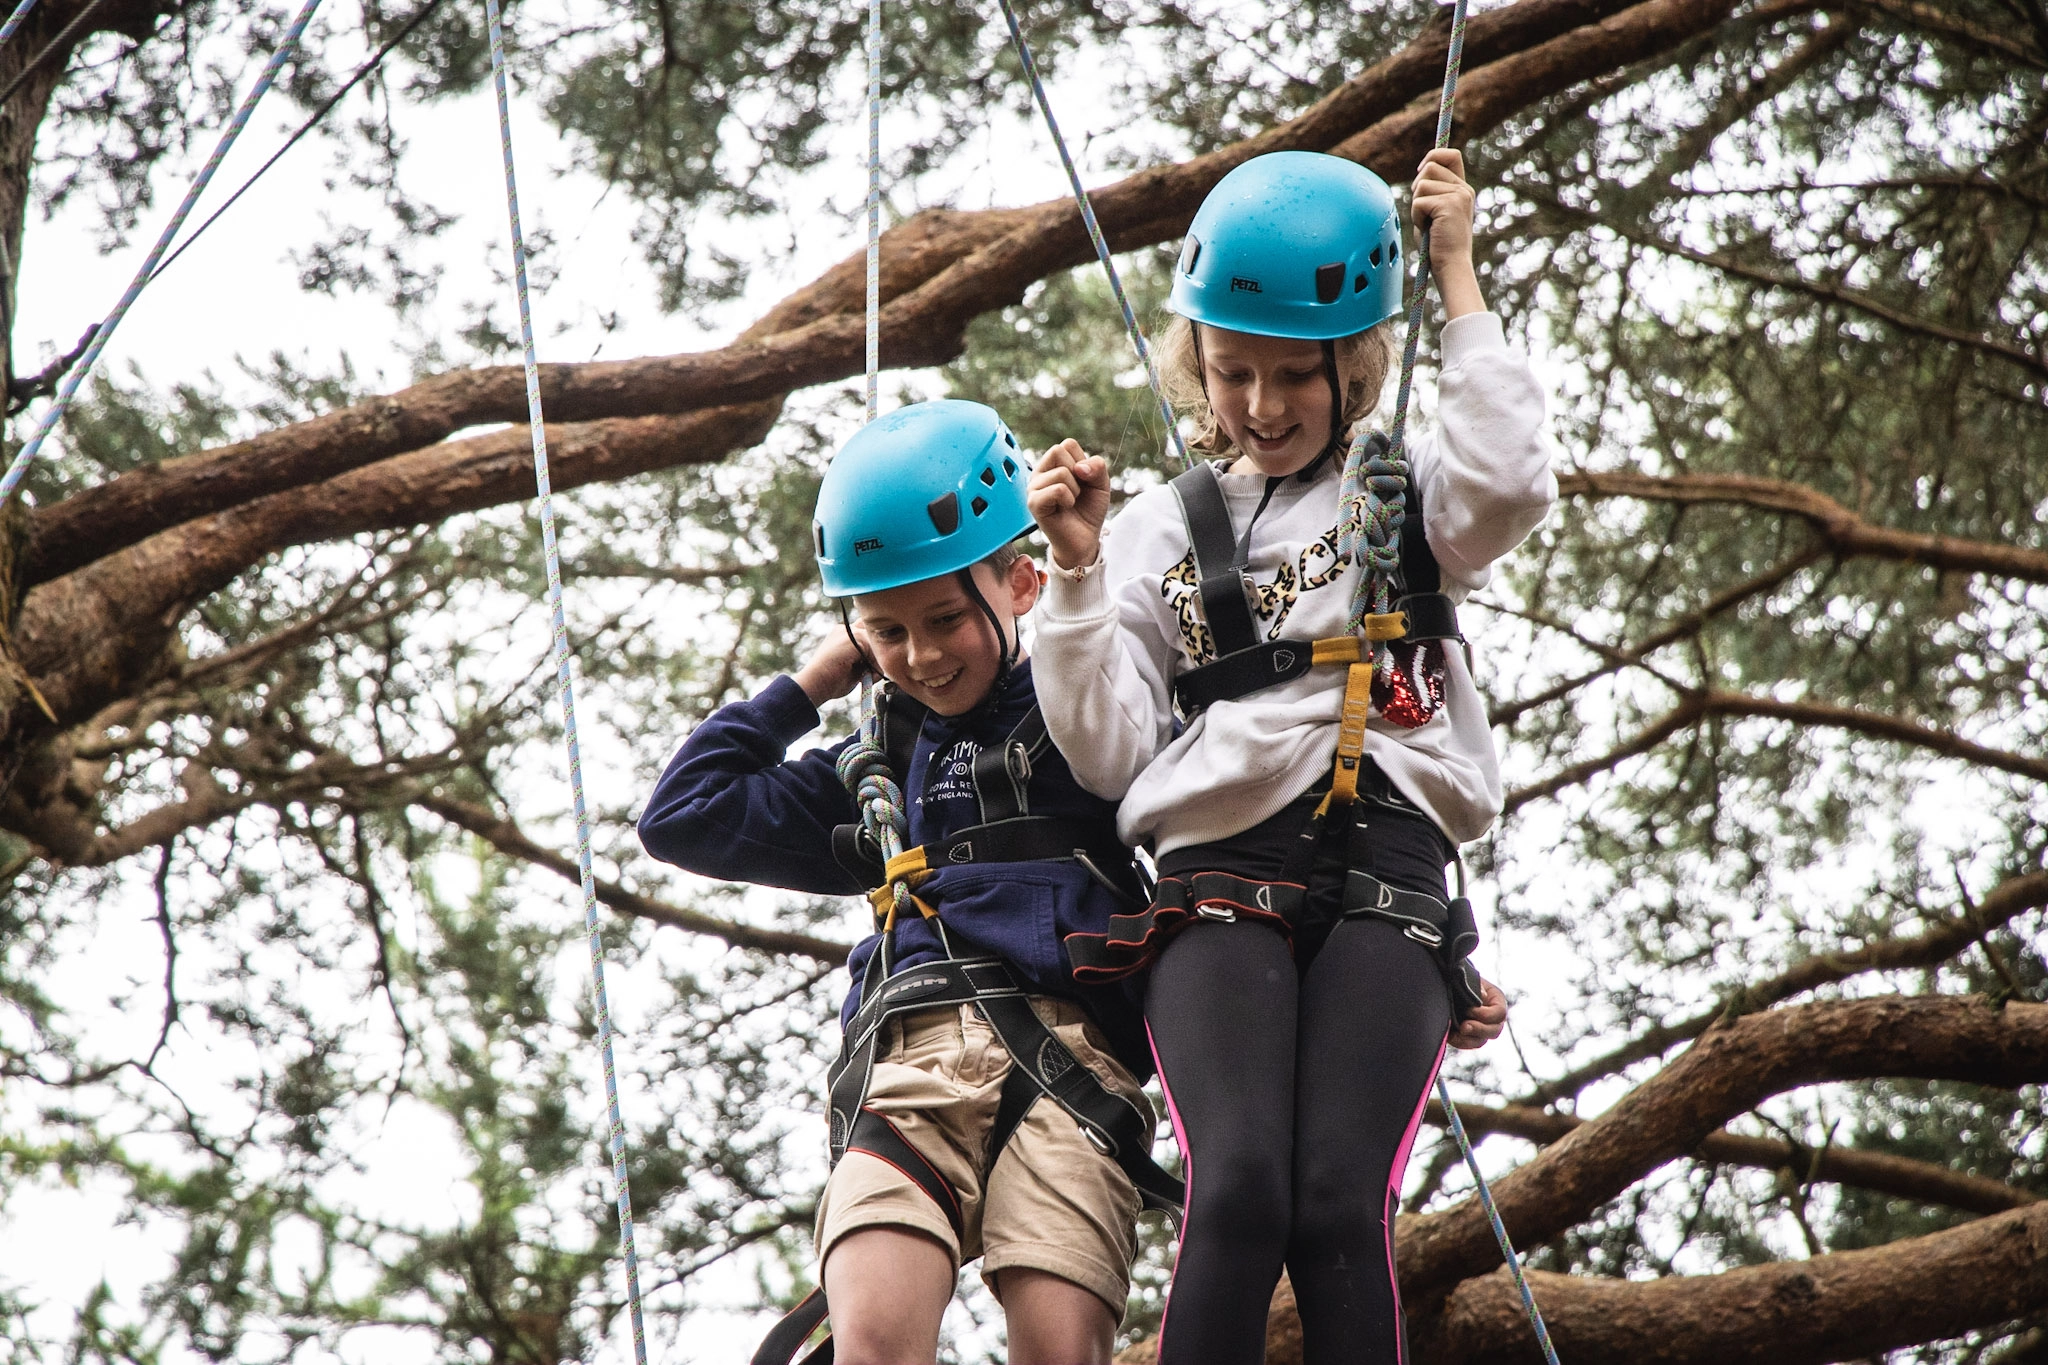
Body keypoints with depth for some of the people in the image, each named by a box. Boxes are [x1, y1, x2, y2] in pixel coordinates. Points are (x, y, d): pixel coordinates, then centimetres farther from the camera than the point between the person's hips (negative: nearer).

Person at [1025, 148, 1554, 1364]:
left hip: (1386, 885, 0)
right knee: (1238, 1195, -23)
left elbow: (1511, 488, -8)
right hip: (1222, 882, 0)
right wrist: (1079, 574, 1)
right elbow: (1109, 754, 13)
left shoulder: (1407, 498, 18)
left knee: (1341, 1206, -20)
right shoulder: (1160, 531, 20)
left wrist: (1461, 282, 0)